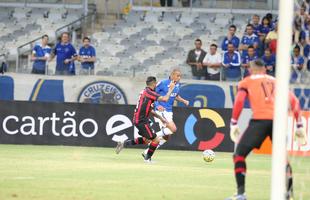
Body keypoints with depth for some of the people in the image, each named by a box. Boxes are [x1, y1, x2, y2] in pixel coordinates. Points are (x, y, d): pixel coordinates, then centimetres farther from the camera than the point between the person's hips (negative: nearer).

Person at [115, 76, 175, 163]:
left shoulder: (144, 92, 15)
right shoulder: (149, 92, -16)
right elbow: (165, 99, -25)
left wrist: (160, 117, 22)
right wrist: (171, 89, -10)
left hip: (138, 119, 10)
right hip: (141, 121, -10)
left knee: (146, 140, 25)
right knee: (156, 139, -4)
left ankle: (125, 143, 23)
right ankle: (147, 158, 8)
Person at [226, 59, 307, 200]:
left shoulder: (246, 82, 17)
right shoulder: (277, 81, 26)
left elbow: (239, 101, -1)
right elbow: (294, 101, 17)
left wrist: (233, 124, 0)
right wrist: (299, 126, 17)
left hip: (260, 120, -3)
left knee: (239, 155, 6)